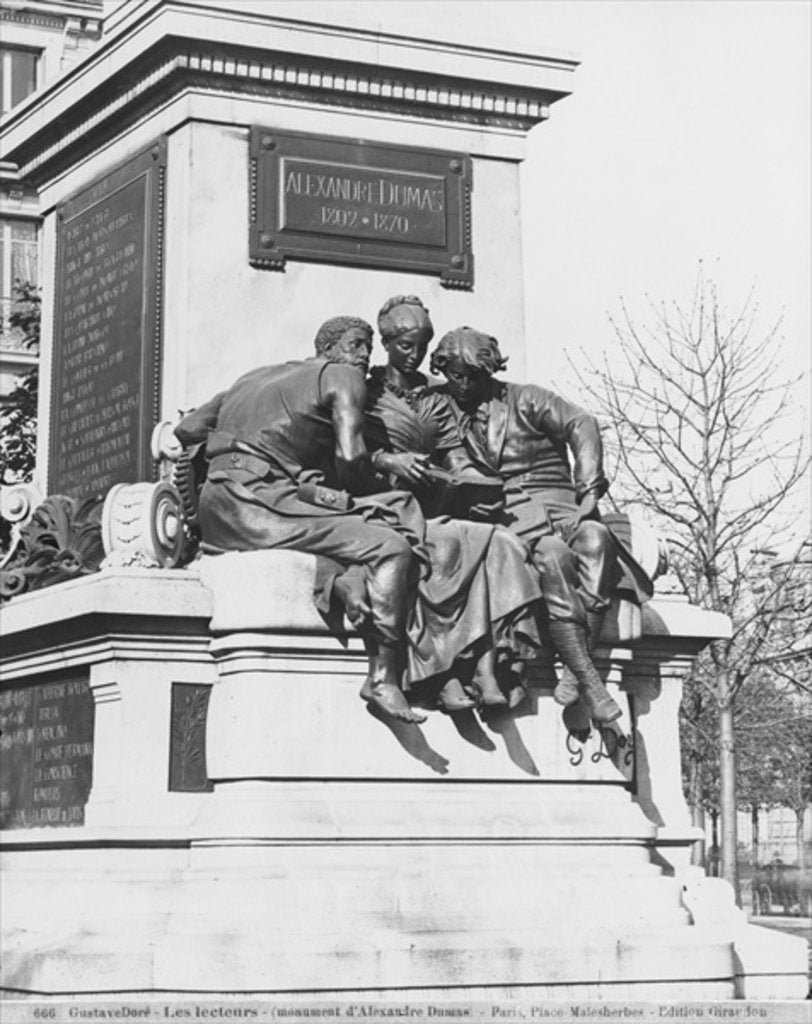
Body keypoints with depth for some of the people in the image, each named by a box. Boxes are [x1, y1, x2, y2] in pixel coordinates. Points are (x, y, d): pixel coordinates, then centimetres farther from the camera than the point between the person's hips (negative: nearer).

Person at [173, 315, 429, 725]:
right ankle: (384, 681, -19)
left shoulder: (255, 377, 29)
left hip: (216, 510, 8)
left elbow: (184, 430, 26)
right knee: (391, 548, -15)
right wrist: (355, 495, 11)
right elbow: (351, 455, -7)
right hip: (253, 501, -8)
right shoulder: (342, 376, 7)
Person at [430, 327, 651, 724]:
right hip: (506, 514, -1)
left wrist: (589, 490, -10)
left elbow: (581, 424, 3)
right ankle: (589, 680, -39)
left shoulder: (524, 399, 14)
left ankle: (575, 671, -36)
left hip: (559, 500, 1)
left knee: (595, 539, -33)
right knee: (553, 555, -35)